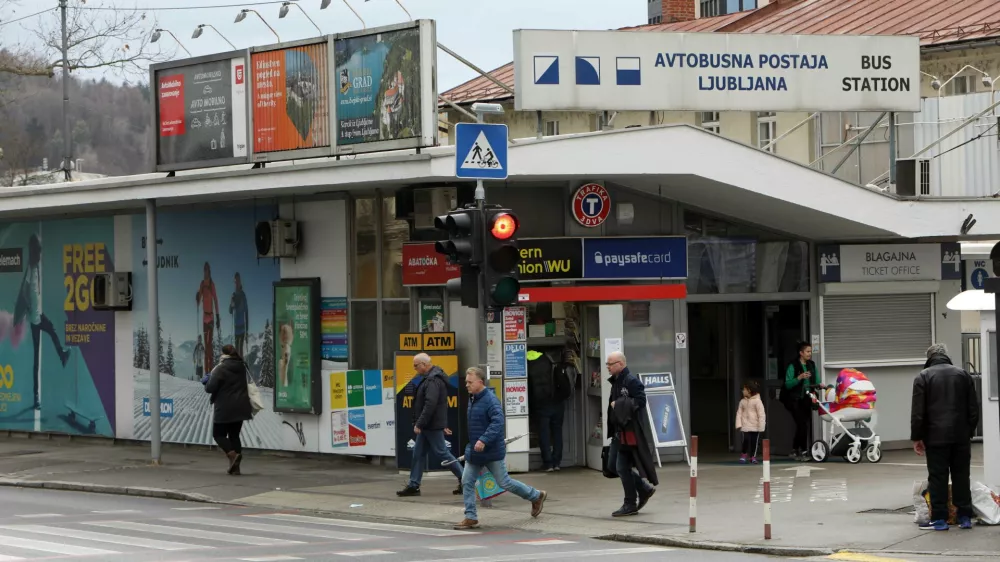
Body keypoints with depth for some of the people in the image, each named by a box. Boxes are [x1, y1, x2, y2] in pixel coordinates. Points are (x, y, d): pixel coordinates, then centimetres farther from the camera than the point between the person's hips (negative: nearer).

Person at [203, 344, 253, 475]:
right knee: (234, 435, 13)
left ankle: (232, 454, -19)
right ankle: (235, 467, 6)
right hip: (240, 408, 6)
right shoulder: (241, 367, 9)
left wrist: (207, 382, 6)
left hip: (225, 409, -6)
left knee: (219, 434, 8)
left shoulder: (220, 369, -14)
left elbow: (210, 388, -18)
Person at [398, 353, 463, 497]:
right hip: (427, 426, 11)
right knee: (418, 453, 10)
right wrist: (444, 424, 23)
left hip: (432, 426, -11)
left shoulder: (433, 381, -20)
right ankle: (413, 485, 13)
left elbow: (430, 404, -28)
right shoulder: (430, 378, 14)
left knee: (442, 453, -4)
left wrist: (419, 424, -25)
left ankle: (464, 479, 4)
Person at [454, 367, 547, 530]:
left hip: (492, 452, -8)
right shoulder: (472, 399, 8)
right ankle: (470, 518, 5)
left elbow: (497, 422, -30)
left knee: (504, 482, 3)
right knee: (467, 481, 0)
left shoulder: (491, 400, -20)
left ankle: (536, 496, 24)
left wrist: (484, 440, -36)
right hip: (474, 451, 8)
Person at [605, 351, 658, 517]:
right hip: (619, 431, 10)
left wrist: (618, 404, -18)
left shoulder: (631, 381, -14)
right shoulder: (616, 382, 15)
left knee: (622, 467, -6)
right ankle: (645, 489, 22)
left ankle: (630, 505, 6)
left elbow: (640, 401, -23)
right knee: (612, 465, 11)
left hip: (631, 431, -10)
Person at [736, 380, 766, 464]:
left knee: (755, 441, 3)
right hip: (746, 426, 2)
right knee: (746, 440, -10)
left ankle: (753, 456, 16)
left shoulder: (757, 401, -10)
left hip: (755, 426, -2)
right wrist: (738, 424, -4)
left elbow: (762, 414, -10)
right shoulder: (743, 401, 4)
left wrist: (761, 426, -13)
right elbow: (739, 413, 6)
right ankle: (743, 455, 9)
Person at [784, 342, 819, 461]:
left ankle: (795, 451, 18)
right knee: (802, 424, -15)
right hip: (795, 400, -6)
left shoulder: (812, 365, 12)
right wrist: (799, 378, -25)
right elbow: (788, 385, -13)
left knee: (807, 426, 5)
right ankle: (803, 451, -11)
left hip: (806, 400, 6)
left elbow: (816, 382, 15)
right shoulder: (793, 366, -7)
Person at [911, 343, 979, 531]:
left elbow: (918, 412, -6)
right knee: (961, 476, 9)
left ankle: (939, 519, -1)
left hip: (936, 436, -3)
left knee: (937, 477, 0)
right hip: (961, 436, 3)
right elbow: (973, 409, 11)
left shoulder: (923, 377, -3)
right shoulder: (963, 375, 9)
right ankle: (965, 517, 9)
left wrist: (916, 437, -1)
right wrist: (970, 431, 19)